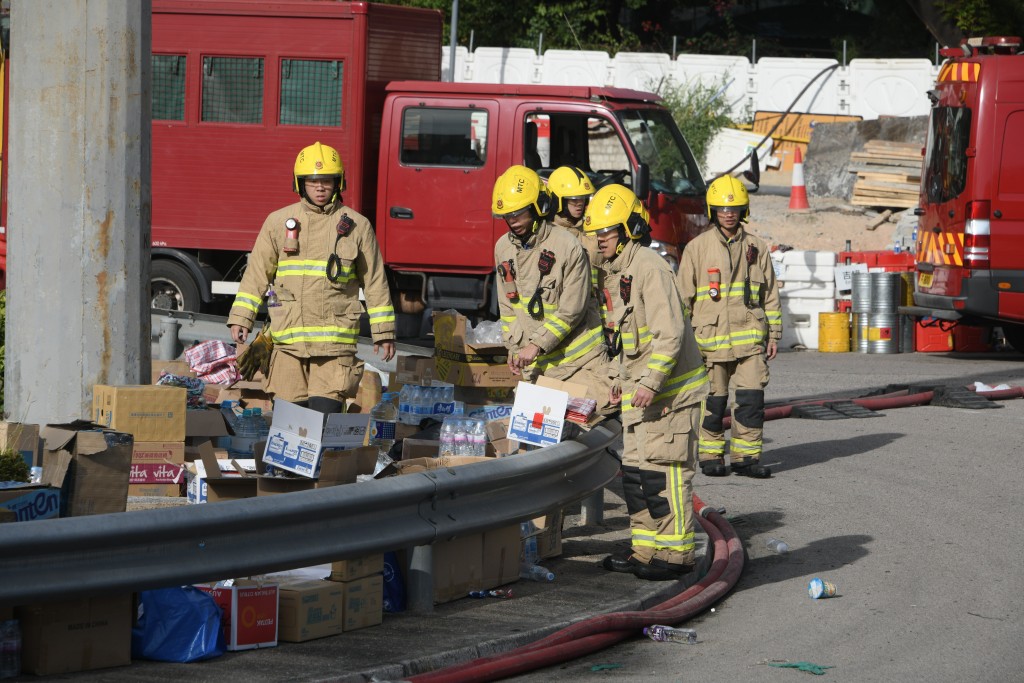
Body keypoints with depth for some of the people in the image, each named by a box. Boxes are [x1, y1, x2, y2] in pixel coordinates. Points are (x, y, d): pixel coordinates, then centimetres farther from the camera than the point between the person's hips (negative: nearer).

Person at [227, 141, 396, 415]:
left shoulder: (357, 226, 5)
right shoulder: (279, 222, 7)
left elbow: (375, 282, 9)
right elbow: (257, 273, 9)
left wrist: (383, 332, 8)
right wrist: (241, 318, -1)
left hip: (336, 339, -2)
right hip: (289, 339, 2)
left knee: (325, 411, -11)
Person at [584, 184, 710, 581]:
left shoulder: (650, 268, -17)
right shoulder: (618, 271, 15)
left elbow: (670, 333, -23)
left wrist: (651, 383, -26)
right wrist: (625, 379, 24)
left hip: (669, 390, -10)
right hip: (640, 390, 10)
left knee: (665, 471, -7)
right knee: (636, 472, 12)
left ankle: (675, 554, -3)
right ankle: (645, 551, 18)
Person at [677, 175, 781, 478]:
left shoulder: (756, 248, 10)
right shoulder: (697, 248, 4)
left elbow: (770, 295, 15)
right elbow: (684, 296, 6)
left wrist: (774, 334, 11)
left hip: (750, 337, 2)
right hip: (710, 337, -2)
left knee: (752, 397, -4)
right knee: (713, 401, 3)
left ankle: (746, 455, 4)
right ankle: (711, 455, 14)